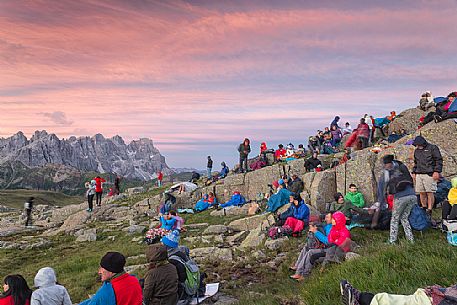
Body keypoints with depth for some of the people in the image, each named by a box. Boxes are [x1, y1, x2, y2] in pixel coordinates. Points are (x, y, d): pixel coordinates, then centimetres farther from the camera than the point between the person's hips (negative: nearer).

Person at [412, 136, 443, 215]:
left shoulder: (432, 148, 1)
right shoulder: (416, 151, 19)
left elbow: (439, 160, -3)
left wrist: (437, 171, -12)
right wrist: (414, 172, 19)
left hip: (429, 174, -6)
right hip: (419, 175, 6)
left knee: (430, 193, -7)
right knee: (421, 193, 5)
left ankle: (429, 210, -4)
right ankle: (424, 207, 16)